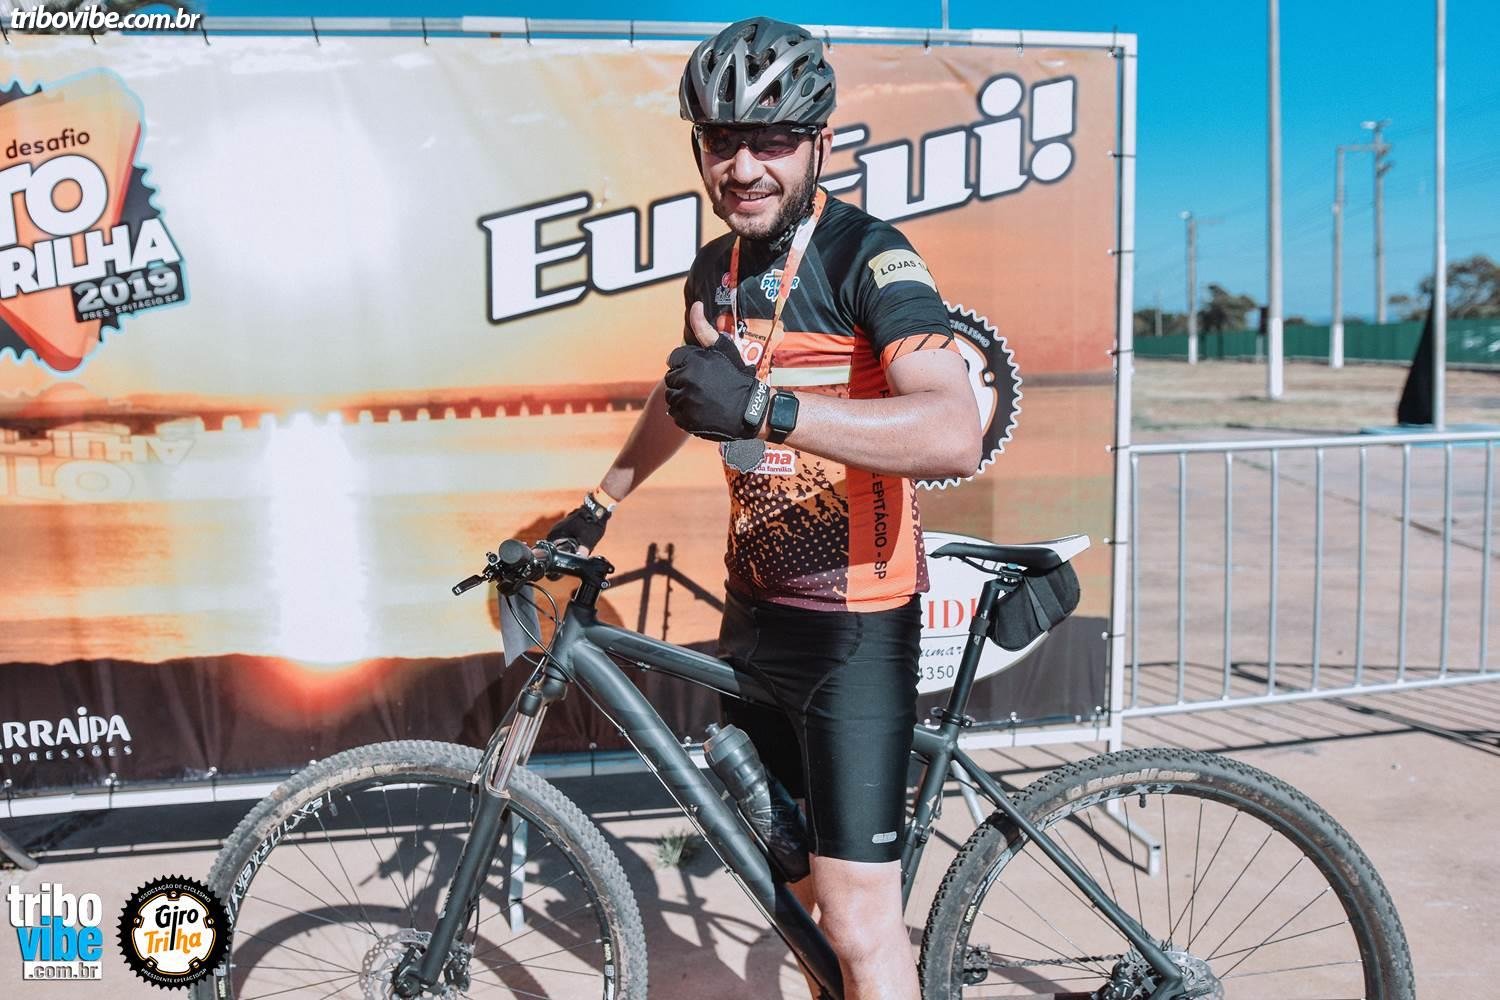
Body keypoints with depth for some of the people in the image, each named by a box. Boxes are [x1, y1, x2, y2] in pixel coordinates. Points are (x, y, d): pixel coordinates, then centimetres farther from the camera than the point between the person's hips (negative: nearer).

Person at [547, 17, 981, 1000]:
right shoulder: (715, 272, 8)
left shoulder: (868, 255, -16)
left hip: (854, 623, -7)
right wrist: (600, 503, 30)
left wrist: (762, 407, -41)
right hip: (755, 607, 8)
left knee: (857, 917, -5)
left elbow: (956, 435, -32)